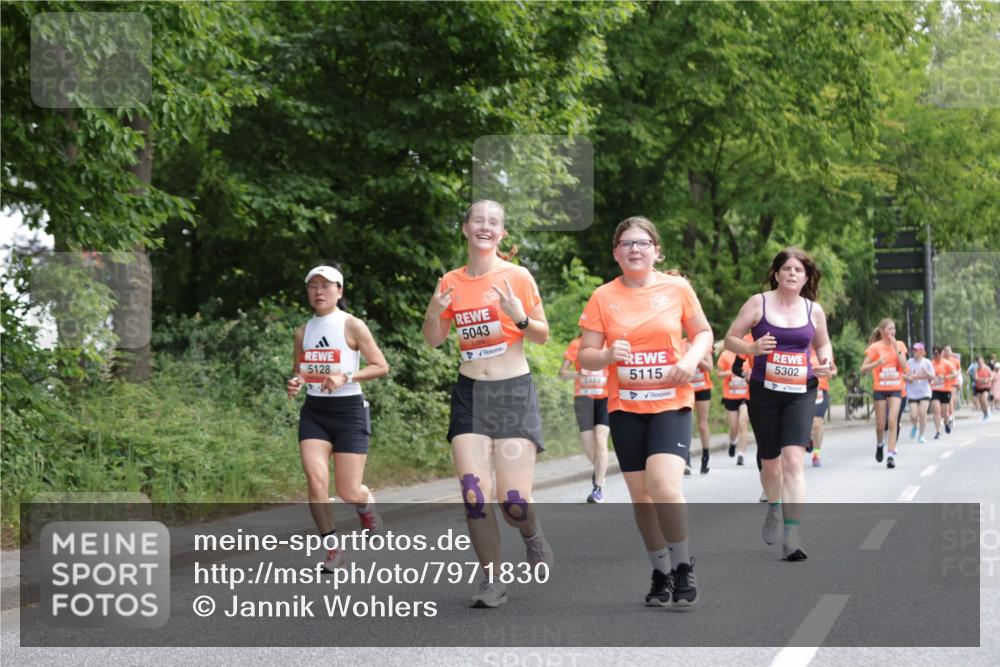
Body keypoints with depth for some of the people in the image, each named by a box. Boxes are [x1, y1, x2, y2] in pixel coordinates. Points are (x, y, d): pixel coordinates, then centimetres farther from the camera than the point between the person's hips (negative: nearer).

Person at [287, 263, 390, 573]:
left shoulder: (352, 326, -5)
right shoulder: (303, 332, 8)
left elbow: (381, 366, -6)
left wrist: (345, 377, -19)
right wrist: (294, 384, -4)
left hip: (348, 410, -4)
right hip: (314, 411, 4)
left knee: (348, 493, -4)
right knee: (315, 480, -16)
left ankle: (366, 502, 34)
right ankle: (332, 547, -2)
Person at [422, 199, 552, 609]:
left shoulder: (517, 276, -4)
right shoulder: (451, 282, 5)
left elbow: (543, 336, 1)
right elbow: (434, 340, 13)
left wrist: (519, 317, -19)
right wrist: (434, 312, -7)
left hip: (514, 394, -3)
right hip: (470, 395, 3)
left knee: (514, 502, -9)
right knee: (474, 496, -8)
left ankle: (533, 538, 26)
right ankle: (492, 581, 6)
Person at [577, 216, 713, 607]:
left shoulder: (677, 288, -1)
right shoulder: (603, 297, 1)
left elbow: (703, 332, 11)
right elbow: (585, 356, 3)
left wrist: (692, 359, -10)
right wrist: (608, 355, -19)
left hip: (671, 403, -2)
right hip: (625, 408, 2)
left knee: (664, 486, -20)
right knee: (640, 494, 6)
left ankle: (684, 567, 0)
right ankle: (661, 574, 23)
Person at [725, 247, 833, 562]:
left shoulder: (814, 310, 6)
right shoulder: (758, 303, -1)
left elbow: (823, 344, 21)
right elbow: (730, 339, 1)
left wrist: (825, 362, -1)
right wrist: (752, 348, -20)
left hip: (801, 392, 0)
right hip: (765, 392, 0)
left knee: (793, 460, -16)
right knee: (770, 463, 12)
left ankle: (792, 536, -19)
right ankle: (774, 509, 45)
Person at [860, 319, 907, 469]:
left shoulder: (899, 345, 5)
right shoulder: (875, 347, -3)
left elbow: (904, 367, -6)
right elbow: (863, 369, -5)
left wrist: (896, 348, -11)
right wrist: (877, 363, -22)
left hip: (896, 389, 1)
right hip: (880, 389, -1)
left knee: (892, 421, -15)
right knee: (881, 425, 4)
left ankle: (891, 455, -14)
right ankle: (880, 444, 36)